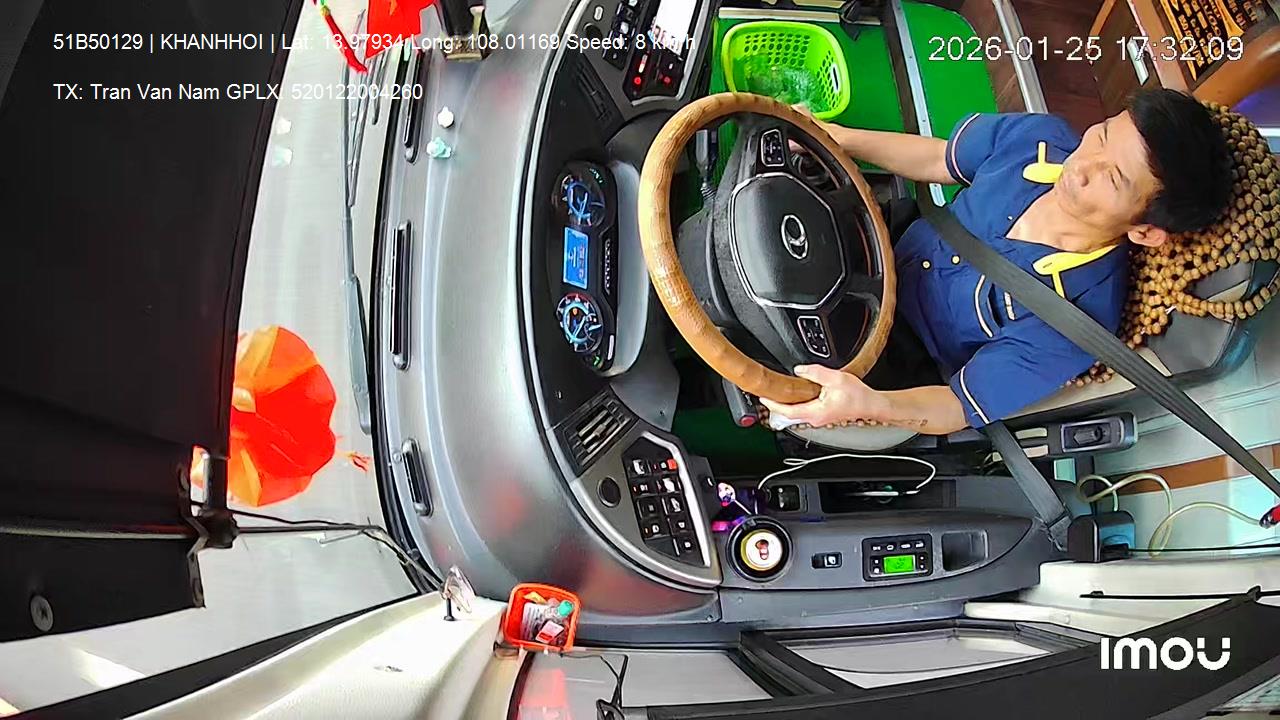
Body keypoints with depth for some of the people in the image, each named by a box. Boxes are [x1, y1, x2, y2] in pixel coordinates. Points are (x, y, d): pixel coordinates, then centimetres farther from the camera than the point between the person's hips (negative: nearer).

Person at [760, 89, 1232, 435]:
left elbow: (958, 407, -30)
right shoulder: (1039, 138, -20)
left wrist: (867, 404, -50)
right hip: (893, 254, 6)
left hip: (905, 353, -5)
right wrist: (838, 137, -10)